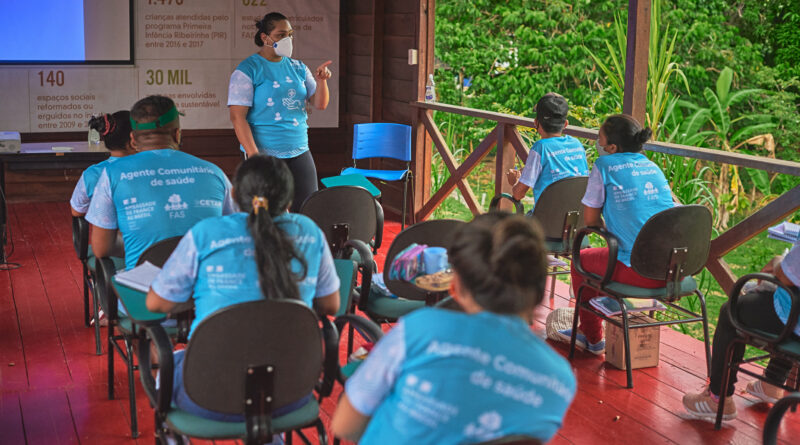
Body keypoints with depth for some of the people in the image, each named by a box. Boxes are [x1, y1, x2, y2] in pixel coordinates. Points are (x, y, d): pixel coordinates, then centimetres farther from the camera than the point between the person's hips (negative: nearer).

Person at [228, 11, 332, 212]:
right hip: (265, 155, -5)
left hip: (299, 152, 5)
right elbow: (237, 116, -12)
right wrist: (254, 156, -18)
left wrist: (321, 81, -11)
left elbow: (320, 105, 10)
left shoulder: (298, 68, 11)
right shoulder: (248, 70, -6)